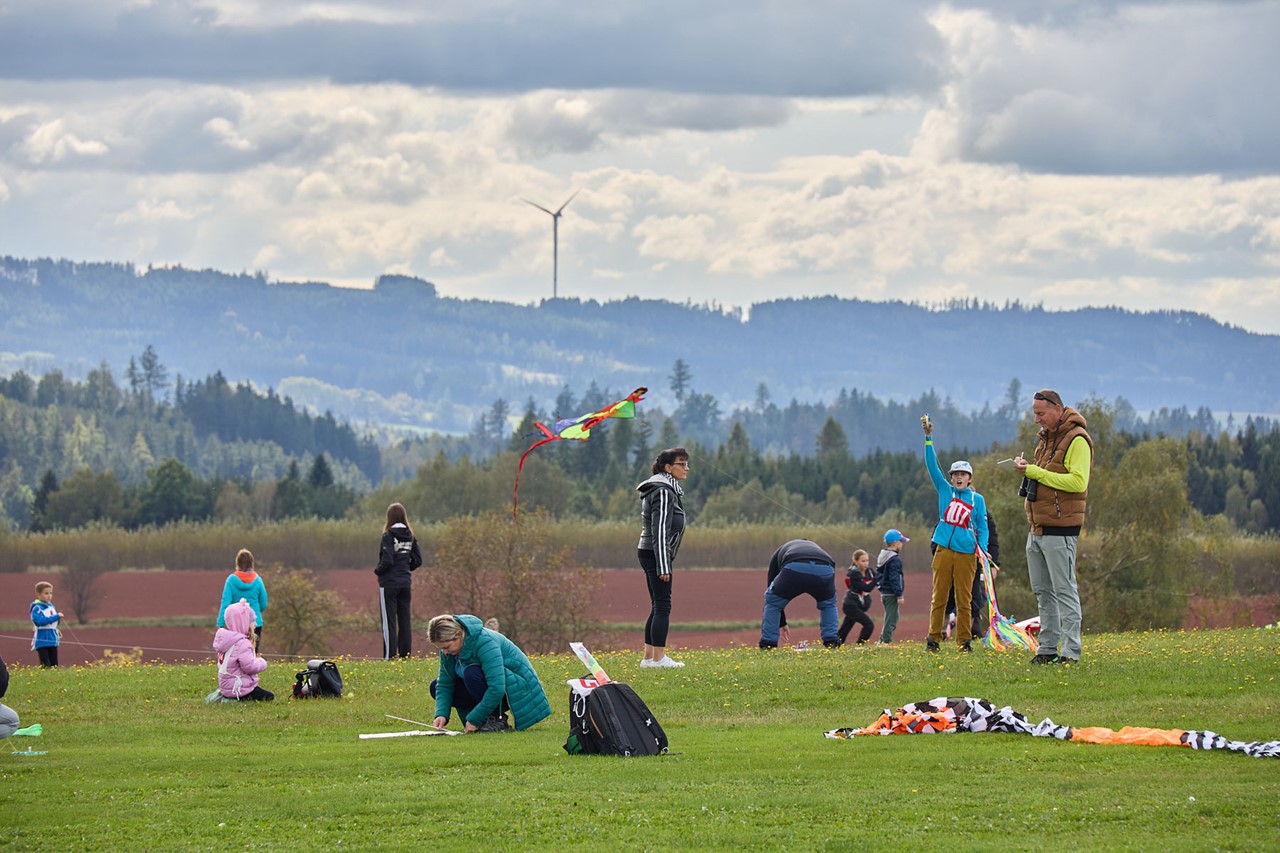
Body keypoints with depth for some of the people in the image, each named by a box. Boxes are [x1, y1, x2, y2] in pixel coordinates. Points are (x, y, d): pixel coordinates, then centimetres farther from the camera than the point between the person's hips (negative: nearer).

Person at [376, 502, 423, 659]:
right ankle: (405, 654, 10)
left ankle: (389, 655, -3)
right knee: (405, 620, 9)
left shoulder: (388, 536, -13)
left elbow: (387, 561, -19)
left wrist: (378, 571, -1)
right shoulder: (410, 536, 3)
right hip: (406, 582, 5)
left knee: (389, 621, -1)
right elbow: (418, 560, 5)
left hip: (389, 583, -5)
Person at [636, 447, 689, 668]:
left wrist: (667, 562, 23)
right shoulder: (664, 492, -14)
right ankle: (659, 658, -9)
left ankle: (648, 657, 14)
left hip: (648, 552, 10)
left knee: (658, 606, 12)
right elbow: (660, 531, -20)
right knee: (662, 606, -8)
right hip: (656, 554, -10)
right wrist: (664, 566, -22)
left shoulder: (667, 490, 18)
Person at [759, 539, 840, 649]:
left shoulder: (779, 553, 42)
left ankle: (767, 644, 17)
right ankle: (832, 642, 23)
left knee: (772, 603, 25)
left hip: (794, 570, -2)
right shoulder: (817, 550, 46)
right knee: (828, 604, 34)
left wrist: (781, 623, 49)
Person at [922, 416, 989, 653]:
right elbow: (932, 466, 4)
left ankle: (964, 640, 4)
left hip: (966, 553, -1)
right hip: (944, 551, 1)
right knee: (938, 597, 1)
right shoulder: (945, 490, 10)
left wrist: (983, 549, -8)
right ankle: (934, 638, 3)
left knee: (964, 598, 0)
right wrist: (928, 438, -5)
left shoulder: (977, 499, 9)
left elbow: (982, 527, 8)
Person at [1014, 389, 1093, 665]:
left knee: (1064, 590, -8)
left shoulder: (1077, 440, -11)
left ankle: (1071, 651, -7)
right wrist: (1026, 469, 5)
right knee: (1043, 591, 11)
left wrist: (1035, 472, -20)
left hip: (1060, 528, -9)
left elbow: (1078, 481, -21)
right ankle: (1048, 648, 16)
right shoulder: (1045, 438, 19)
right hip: (1037, 528, 9)